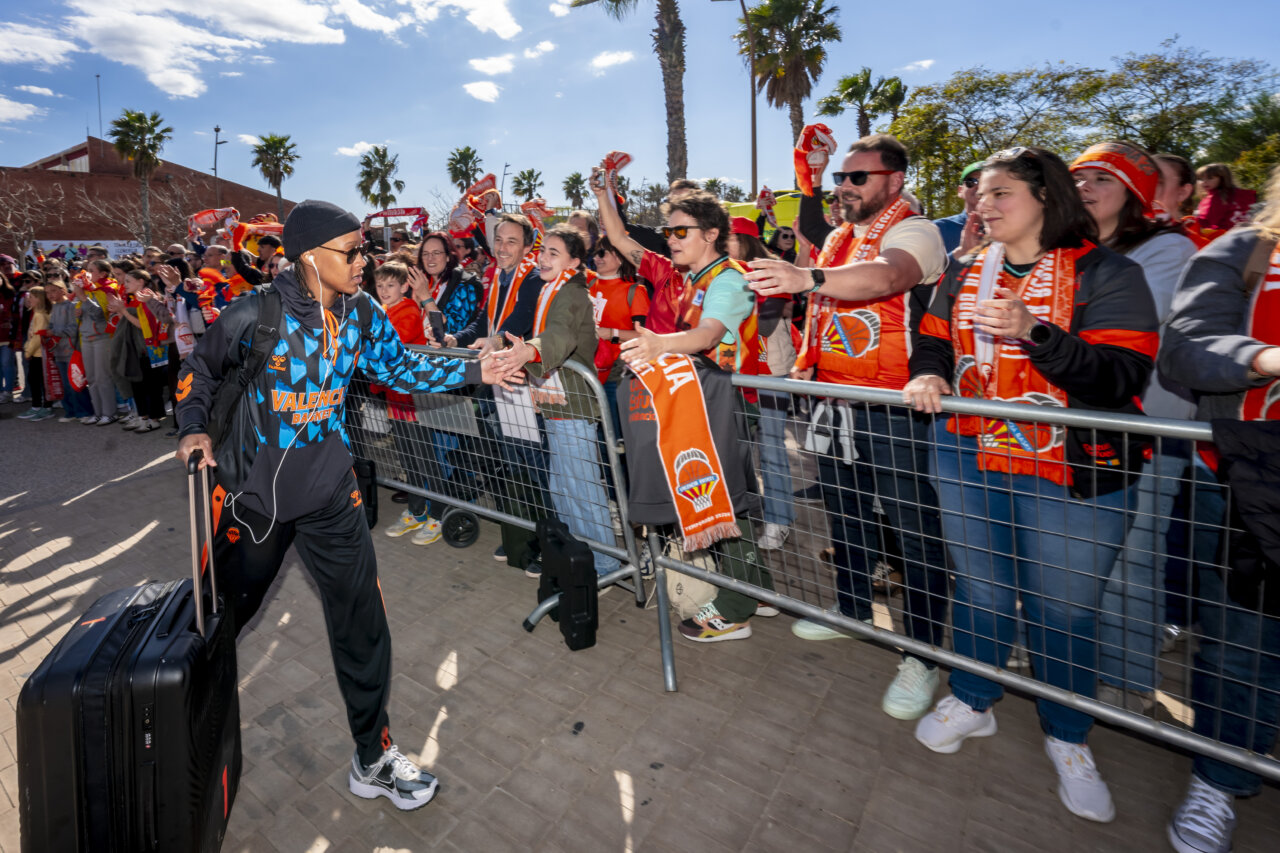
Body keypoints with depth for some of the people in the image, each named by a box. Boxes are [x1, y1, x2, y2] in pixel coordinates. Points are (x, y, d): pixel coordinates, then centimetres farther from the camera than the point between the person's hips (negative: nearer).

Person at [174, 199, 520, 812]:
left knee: (363, 626, 4)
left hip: (330, 494, 3)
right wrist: (194, 429, -13)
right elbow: (199, 369, 2)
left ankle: (373, 758, 22)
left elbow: (400, 367, 4)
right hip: (252, 491, -2)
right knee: (218, 617, 19)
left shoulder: (361, 313, -4)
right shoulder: (253, 315, -14)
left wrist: (475, 371, -4)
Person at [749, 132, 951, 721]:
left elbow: (885, 277, -33)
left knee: (914, 527, -1)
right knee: (845, 511, 19)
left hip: (893, 406, -8)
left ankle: (923, 655, 14)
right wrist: (803, 362, 12)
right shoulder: (837, 237, 17)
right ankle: (853, 610, 39)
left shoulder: (914, 232, -9)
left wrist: (809, 278, -48)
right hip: (835, 401, 8)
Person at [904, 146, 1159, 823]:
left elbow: (1120, 379, -15)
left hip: (1072, 472, -3)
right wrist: (928, 374, -9)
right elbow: (932, 341, 14)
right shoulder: (963, 274, 9)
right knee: (978, 587, 15)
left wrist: (1033, 334, -29)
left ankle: (1067, 737, 33)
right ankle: (972, 702, 37)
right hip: (968, 459, 4)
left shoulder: (1105, 273, -5)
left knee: (1063, 608, 8)